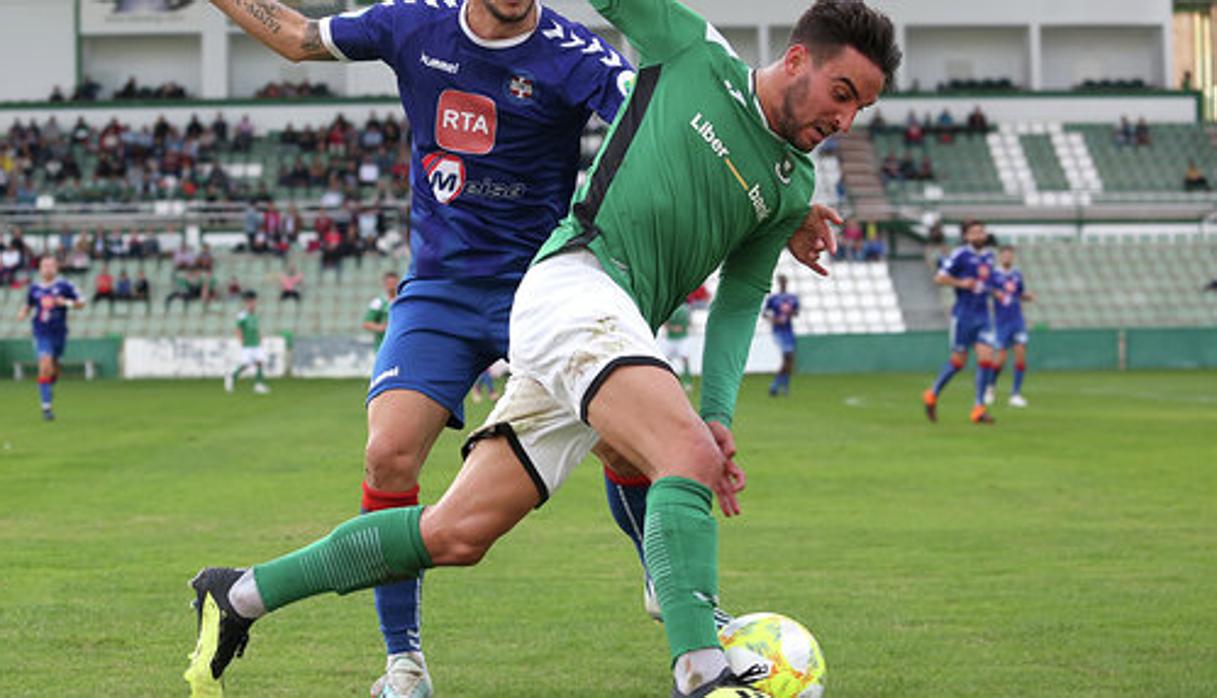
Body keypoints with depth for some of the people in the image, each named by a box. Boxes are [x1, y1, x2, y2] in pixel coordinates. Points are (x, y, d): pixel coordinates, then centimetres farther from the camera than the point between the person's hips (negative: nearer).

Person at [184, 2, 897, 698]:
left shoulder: (792, 190, 16)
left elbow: (739, 303, 13)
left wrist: (718, 415, 0)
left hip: (616, 339, 7)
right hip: (576, 280, -7)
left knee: (456, 534, 4)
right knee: (688, 456, -31)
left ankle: (240, 594, 16)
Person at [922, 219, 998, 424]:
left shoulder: (988, 256, 11)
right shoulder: (961, 255, -9)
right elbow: (939, 278, -10)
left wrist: (992, 291, 14)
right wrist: (961, 283, -19)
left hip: (983, 314, 5)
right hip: (963, 314, -5)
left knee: (986, 358, -8)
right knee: (958, 361, 2)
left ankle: (978, 408, -3)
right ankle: (932, 395, 25)